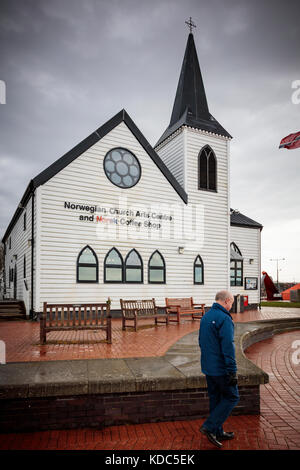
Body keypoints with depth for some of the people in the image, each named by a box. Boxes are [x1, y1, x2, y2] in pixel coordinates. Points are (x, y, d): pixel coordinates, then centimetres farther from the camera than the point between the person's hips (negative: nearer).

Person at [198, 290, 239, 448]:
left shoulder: (205, 316, 9)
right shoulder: (224, 319, -19)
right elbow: (228, 347, -23)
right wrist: (232, 371, -19)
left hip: (208, 368, 8)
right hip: (221, 369, -8)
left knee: (215, 399, 17)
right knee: (232, 397, 7)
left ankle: (218, 433, 26)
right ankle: (210, 427, 3)